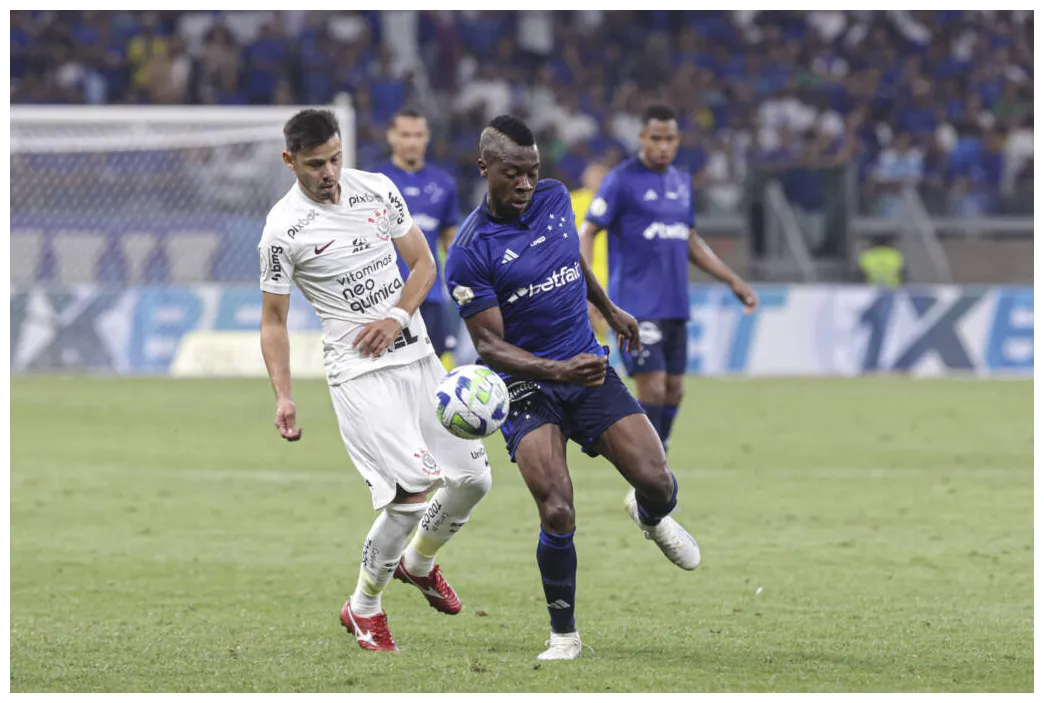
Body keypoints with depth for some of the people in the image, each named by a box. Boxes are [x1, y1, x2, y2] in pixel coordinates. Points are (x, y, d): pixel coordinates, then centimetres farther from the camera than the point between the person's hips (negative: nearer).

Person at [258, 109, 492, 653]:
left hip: (416, 353, 6)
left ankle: (419, 563, 35)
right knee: (412, 492, -18)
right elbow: (273, 319, -2)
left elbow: (423, 263, 12)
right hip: (358, 371, -6)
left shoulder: (377, 190, 4)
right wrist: (283, 397, -12)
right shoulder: (284, 229, -9)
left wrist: (398, 317, -7)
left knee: (472, 478, 5)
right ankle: (363, 609, 3)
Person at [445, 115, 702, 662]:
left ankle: (651, 514, 31)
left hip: (588, 369, 4)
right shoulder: (469, 252, -15)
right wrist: (560, 371, -28)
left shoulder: (555, 199, 1)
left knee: (656, 482, -10)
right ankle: (564, 635, 1)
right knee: (557, 514, -20)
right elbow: (489, 346, -15)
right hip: (525, 386, -4)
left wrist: (609, 310, 35)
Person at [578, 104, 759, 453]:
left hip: (675, 306, 7)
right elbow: (586, 233, -8)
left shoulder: (681, 182, 14)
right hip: (637, 305, -7)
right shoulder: (622, 180, -7)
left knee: (673, 391, 6)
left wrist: (734, 281, 20)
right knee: (653, 389, -13)